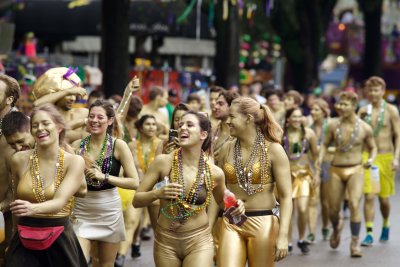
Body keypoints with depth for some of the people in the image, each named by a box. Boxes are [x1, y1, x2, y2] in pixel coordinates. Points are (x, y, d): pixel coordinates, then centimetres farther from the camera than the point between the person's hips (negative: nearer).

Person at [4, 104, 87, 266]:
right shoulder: (19, 160, -2)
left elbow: (60, 202, -20)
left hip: (60, 241, -1)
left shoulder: (74, 161, -7)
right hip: (25, 241, 1)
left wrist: (33, 208, -38)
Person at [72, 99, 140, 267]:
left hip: (109, 211, 0)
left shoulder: (118, 146, -5)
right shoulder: (77, 146, -1)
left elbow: (135, 182, -9)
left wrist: (104, 177, -17)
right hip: (82, 212, 1)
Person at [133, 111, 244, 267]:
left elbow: (221, 201, 19)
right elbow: (136, 201, -3)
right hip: (166, 242, 1)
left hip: (199, 242, -1)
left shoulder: (214, 173, -3)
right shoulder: (163, 162, -7)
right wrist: (157, 193, -21)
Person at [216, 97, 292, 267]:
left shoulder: (273, 150, -5)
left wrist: (283, 236, -17)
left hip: (263, 223, -3)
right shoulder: (227, 149, 6)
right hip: (231, 223, 3)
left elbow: (286, 196, -8)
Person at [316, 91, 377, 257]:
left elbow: (373, 148, 9)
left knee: (354, 205, -21)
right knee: (333, 209, 7)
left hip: (355, 170, -2)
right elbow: (325, 144, 11)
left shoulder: (364, 128, -5)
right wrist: (320, 158, -7)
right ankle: (337, 228, 43)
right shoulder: (333, 125, -1)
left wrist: (371, 159, -12)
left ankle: (355, 243, -8)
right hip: (336, 170, 2)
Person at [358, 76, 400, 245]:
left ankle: (386, 226, 35)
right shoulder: (363, 111, 5)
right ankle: (369, 234, -8)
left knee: (384, 198, 8)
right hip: (367, 156, 1)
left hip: (385, 156, -1)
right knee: (368, 196, -10)